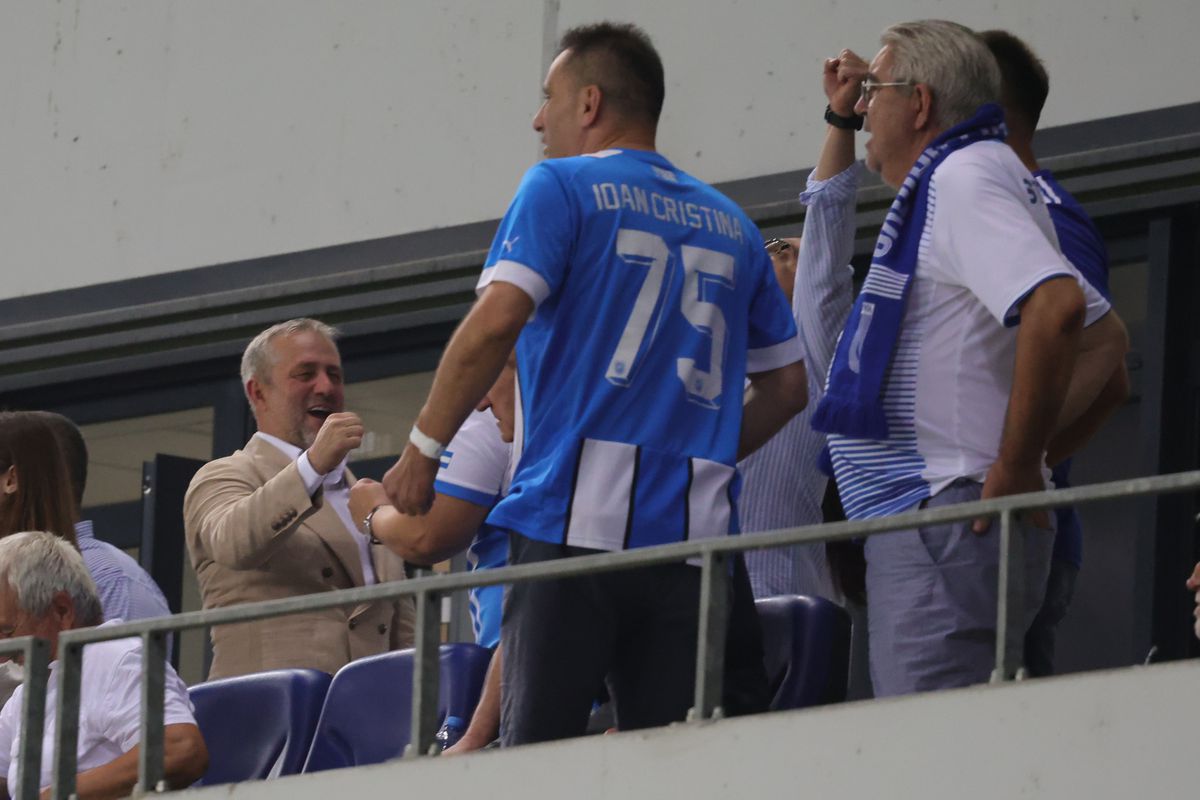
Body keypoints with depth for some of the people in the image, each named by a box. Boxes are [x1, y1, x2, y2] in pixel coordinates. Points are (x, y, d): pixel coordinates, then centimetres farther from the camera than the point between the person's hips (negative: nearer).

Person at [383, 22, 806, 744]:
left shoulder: (561, 189, 4)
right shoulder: (729, 223, 21)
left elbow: (496, 322, -10)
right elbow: (787, 386, 21)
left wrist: (423, 449, -2)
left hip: (576, 518, -5)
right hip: (694, 530, 5)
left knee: (537, 748, -7)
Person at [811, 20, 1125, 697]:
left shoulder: (961, 177, -8)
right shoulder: (949, 182, 24)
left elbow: (1056, 306, -25)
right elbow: (1106, 336, 29)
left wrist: (1015, 469, -19)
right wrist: (1029, 454, 18)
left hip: (945, 512, -11)